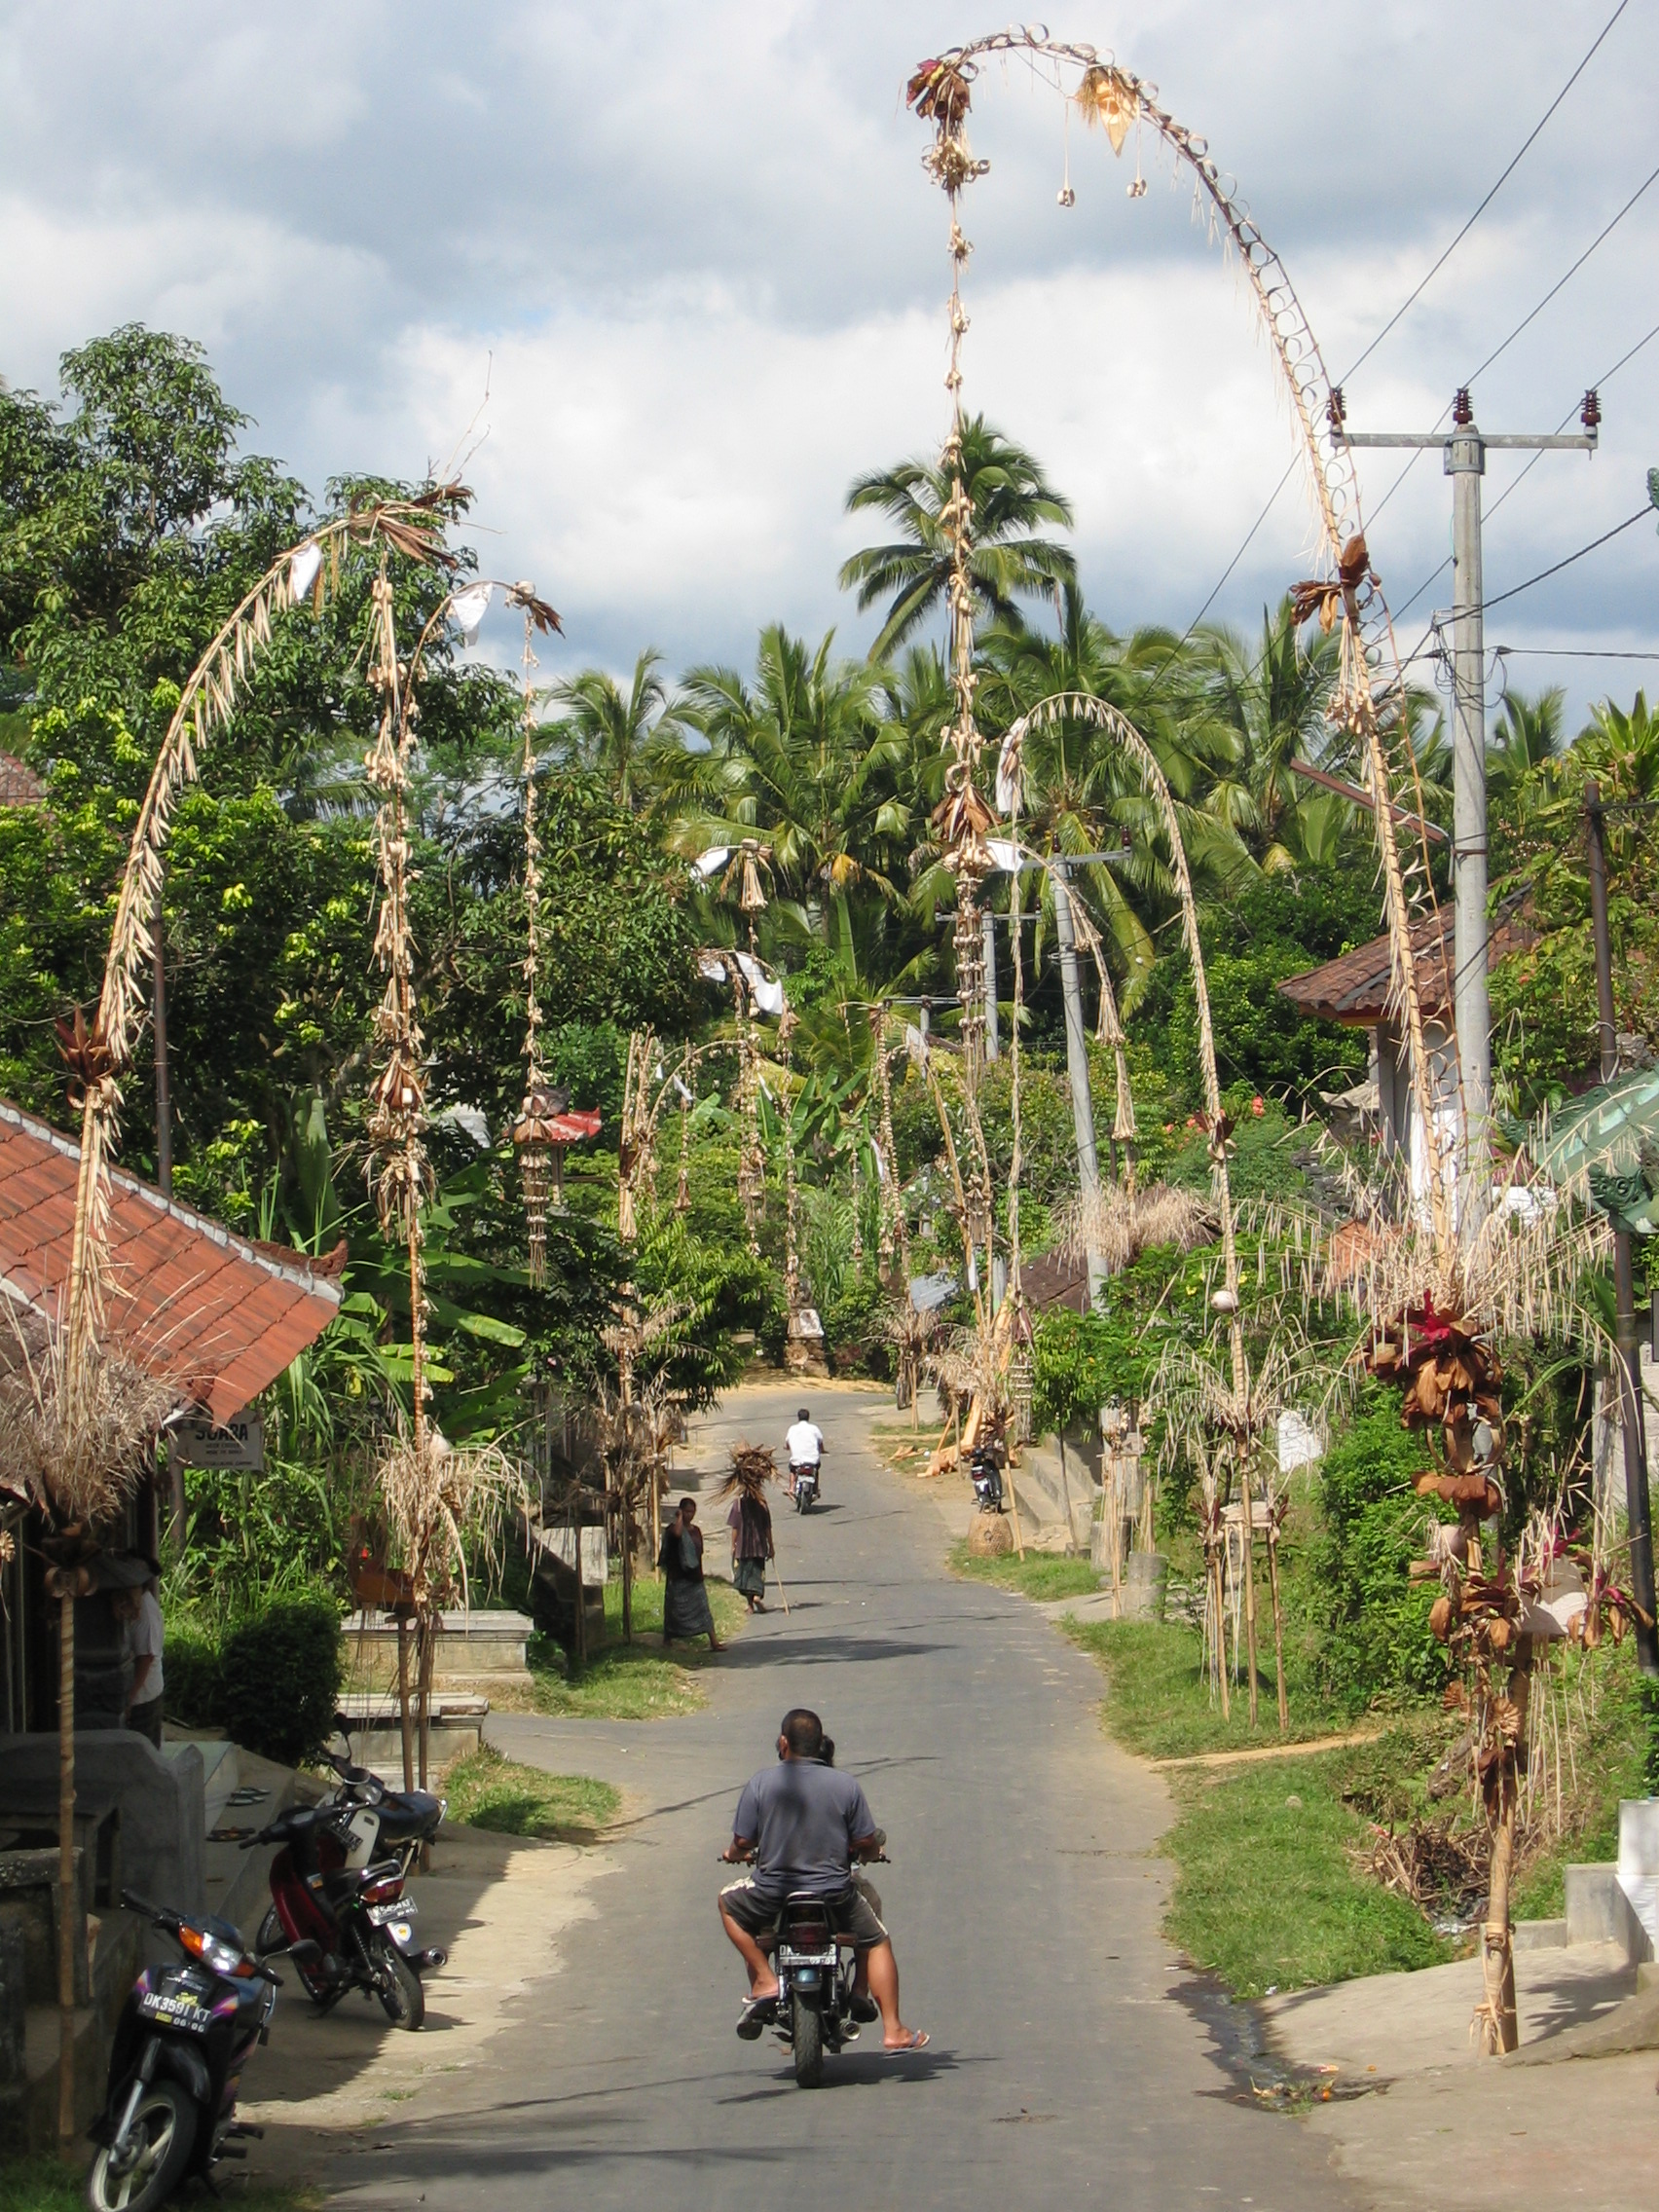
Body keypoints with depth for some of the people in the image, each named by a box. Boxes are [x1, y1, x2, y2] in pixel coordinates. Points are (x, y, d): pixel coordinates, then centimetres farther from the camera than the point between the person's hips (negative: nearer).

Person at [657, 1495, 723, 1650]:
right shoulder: (673, 1527, -8)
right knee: (676, 1610, 2)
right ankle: (667, 1642, 15)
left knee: (703, 1608, -1)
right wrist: (679, 1518, -17)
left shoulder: (696, 1530, 13)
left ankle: (714, 1641, -6)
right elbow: (677, 1533, -34)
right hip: (678, 1578, -5)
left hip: (694, 1577, 5)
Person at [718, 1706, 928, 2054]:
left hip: (773, 1894, -1)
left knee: (729, 1902, 28)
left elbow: (743, 1842, -5)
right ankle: (892, 2031, 14)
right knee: (877, 1943, 24)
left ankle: (764, 1981, 12)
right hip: (833, 1892, 1)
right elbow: (867, 1843, -2)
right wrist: (870, 1850, 23)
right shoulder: (845, 1785, -4)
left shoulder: (760, 1784, -6)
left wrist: (733, 1854, 19)